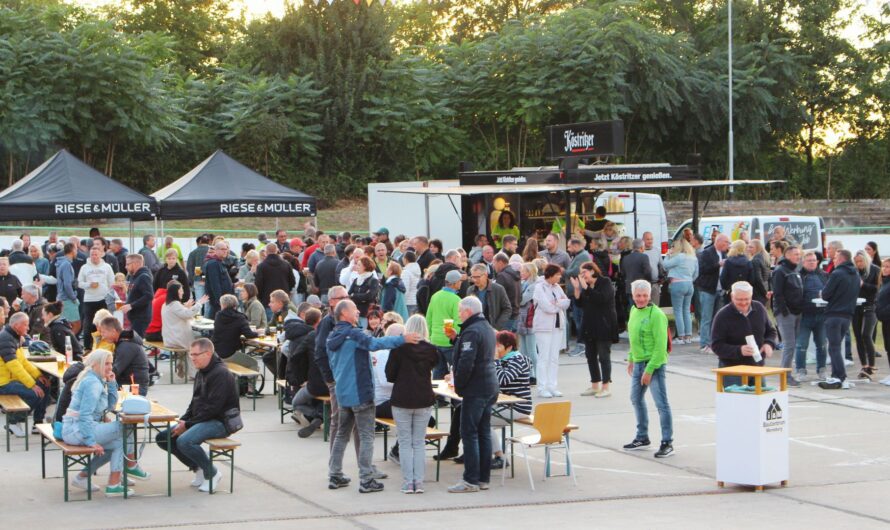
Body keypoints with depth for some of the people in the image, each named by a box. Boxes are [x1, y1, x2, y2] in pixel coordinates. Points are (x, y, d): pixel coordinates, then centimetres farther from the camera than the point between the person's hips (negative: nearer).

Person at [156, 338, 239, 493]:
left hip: (219, 422, -10)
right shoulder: (201, 373, 14)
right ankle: (198, 468, 9)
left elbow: (213, 408, -22)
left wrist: (188, 424, -19)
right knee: (162, 438, 2)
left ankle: (212, 473, -12)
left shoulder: (221, 374, -17)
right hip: (201, 420, 10)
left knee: (184, 441, -33)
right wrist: (183, 420, 2)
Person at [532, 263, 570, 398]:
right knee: (544, 357, -5)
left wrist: (555, 303, -12)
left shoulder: (557, 287, 11)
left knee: (554, 358, 6)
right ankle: (542, 388, -2)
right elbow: (547, 307, -18)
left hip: (558, 325, 7)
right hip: (544, 326, -7)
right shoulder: (539, 287, -9)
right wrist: (560, 304, -2)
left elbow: (566, 302, 4)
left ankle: (552, 386, 10)